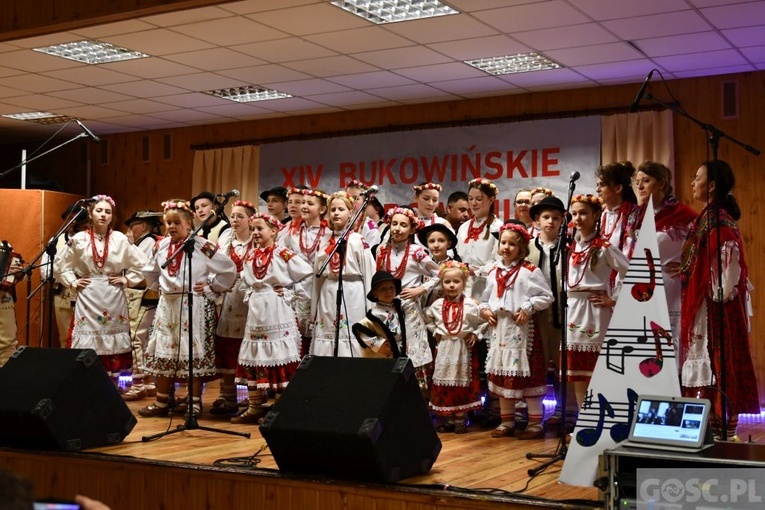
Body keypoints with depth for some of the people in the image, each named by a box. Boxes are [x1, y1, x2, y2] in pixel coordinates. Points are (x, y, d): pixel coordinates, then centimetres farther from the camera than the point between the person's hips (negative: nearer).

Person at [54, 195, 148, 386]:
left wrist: (127, 280, -1)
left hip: (113, 298, 0)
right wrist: (73, 282, 1)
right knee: (88, 348, -3)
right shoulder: (79, 239, 1)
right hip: (88, 298, 0)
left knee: (113, 345, 2)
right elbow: (59, 265, 10)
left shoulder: (120, 239, 1)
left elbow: (142, 263, 7)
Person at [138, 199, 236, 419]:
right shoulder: (161, 246, 7)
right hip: (167, 304, 6)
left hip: (193, 305, -6)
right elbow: (150, 272, 27)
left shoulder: (201, 246, -11)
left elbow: (229, 269, -8)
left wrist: (210, 286, -6)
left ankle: (195, 403, 8)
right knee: (163, 353, 8)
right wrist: (158, 286, 14)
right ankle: (161, 403, 19)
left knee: (194, 354, -3)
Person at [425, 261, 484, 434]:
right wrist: (435, 332, 7)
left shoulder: (471, 304, -8)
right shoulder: (437, 304, 0)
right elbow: (428, 319, 18)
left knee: (462, 383, 3)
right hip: (444, 348, 2)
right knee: (444, 383, 5)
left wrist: (475, 334, -6)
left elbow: (484, 321, 1)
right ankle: (446, 419, 15)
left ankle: (460, 419, 12)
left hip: (464, 348, -2)